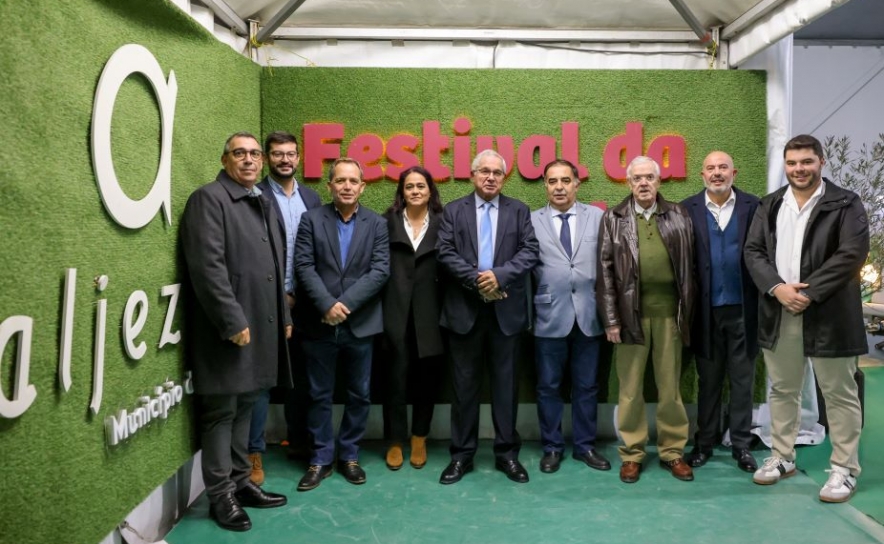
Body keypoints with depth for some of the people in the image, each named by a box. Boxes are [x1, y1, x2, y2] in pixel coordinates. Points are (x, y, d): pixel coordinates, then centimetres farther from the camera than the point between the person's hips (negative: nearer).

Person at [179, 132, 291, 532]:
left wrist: (283, 317, 16)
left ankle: (240, 482, 29)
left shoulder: (261, 203, 17)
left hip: (262, 326, 8)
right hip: (228, 327, -8)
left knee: (244, 407, 17)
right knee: (221, 411, 3)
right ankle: (220, 495, 15)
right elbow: (208, 267, -18)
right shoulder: (209, 199, -8)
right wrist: (233, 321, -21)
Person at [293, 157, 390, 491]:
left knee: (359, 394, 10)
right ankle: (321, 459, 23)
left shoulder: (377, 224, 4)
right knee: (319, 395, 9)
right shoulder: (311, 219, 3)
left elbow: (380, 271, -6)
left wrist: (345, 303, -15)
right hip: (319, 324, -1)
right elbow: (304, 266, -5)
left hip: (361, 324, 1)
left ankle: (349, 456, 27)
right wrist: (327, 305, -17)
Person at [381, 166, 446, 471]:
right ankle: (396, 440, 17)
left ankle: (419, 438, 25)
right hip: (397, 309, -1)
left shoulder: (442, 222, 7)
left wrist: (447, 307, -6)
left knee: (426, 375, 8)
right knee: (397, 374, 3)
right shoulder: (389, 221, 6)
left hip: (429, 311, 1)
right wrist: (380, 304, -9)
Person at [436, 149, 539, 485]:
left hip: (506, 309, 1)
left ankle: (507, 453, 20)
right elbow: (446, 253, -4)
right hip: (465, 309, 0)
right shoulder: (454, 211, 7)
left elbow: (530, 252, -2)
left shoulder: (518, 211, 9)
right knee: (465, 384, 7)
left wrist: (499, 275, -16)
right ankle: (462, 454, 18)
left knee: (505, 383, 8)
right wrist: (477, 281, -14)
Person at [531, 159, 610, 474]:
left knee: (587, 386, 11)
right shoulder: (532, 221, 2)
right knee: (548, 386, 8)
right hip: (550, 316, -1)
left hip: (588, 314, 1)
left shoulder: (598, 217, 5)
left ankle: (585, 446, 26)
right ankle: (552, 447, 23)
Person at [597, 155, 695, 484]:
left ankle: (673, 451, 23)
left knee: (670, 385, 10)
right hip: (630, 313, -1)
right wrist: (610, 319, -5)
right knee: (630, 387, 6)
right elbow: (605, 270, -1)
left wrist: (687, 310, 2)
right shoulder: (614, 219, 3)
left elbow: (689, 264, 7)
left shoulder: (678, 216, 7)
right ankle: (632, 453, 18)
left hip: (669, 312, 1)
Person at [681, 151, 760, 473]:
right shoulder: (688, 209, 0)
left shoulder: (753, 206, 0)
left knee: (742, 381, 10)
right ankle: (704, 443, 24)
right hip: (707, 310, 0)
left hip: (743, 309, 0)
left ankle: (741, 445, 23)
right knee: (708, 381, 12)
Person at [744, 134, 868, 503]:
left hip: (828, 313, -4)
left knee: (839, 393, 5)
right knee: (782, 389, 14)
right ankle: (782, 457, 27)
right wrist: (777, 288, -12)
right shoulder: (770, 205, 10)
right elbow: (753, 251, 4)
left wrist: (809, 293, -18)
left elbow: (852, 253, -13)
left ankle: (845, 469, 18)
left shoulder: (845, 203, -2)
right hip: (779, 312, 4)